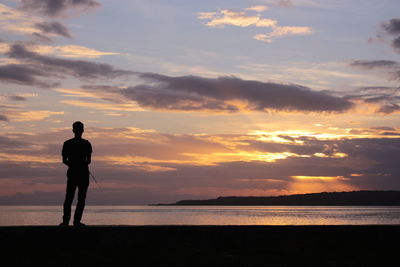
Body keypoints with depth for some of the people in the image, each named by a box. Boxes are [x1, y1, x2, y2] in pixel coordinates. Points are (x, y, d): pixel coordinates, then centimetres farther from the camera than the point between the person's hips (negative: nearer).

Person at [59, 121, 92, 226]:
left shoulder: (67, 143, 1)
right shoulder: (86, 144, -4)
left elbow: (64, 160, 2)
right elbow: (88, 161, -6)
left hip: (72, 173, 2)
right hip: (83, 173, -2)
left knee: (68, 198, 9)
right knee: (81, 199, 3)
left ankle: (66, 221, 3)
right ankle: (77, 221, -2)